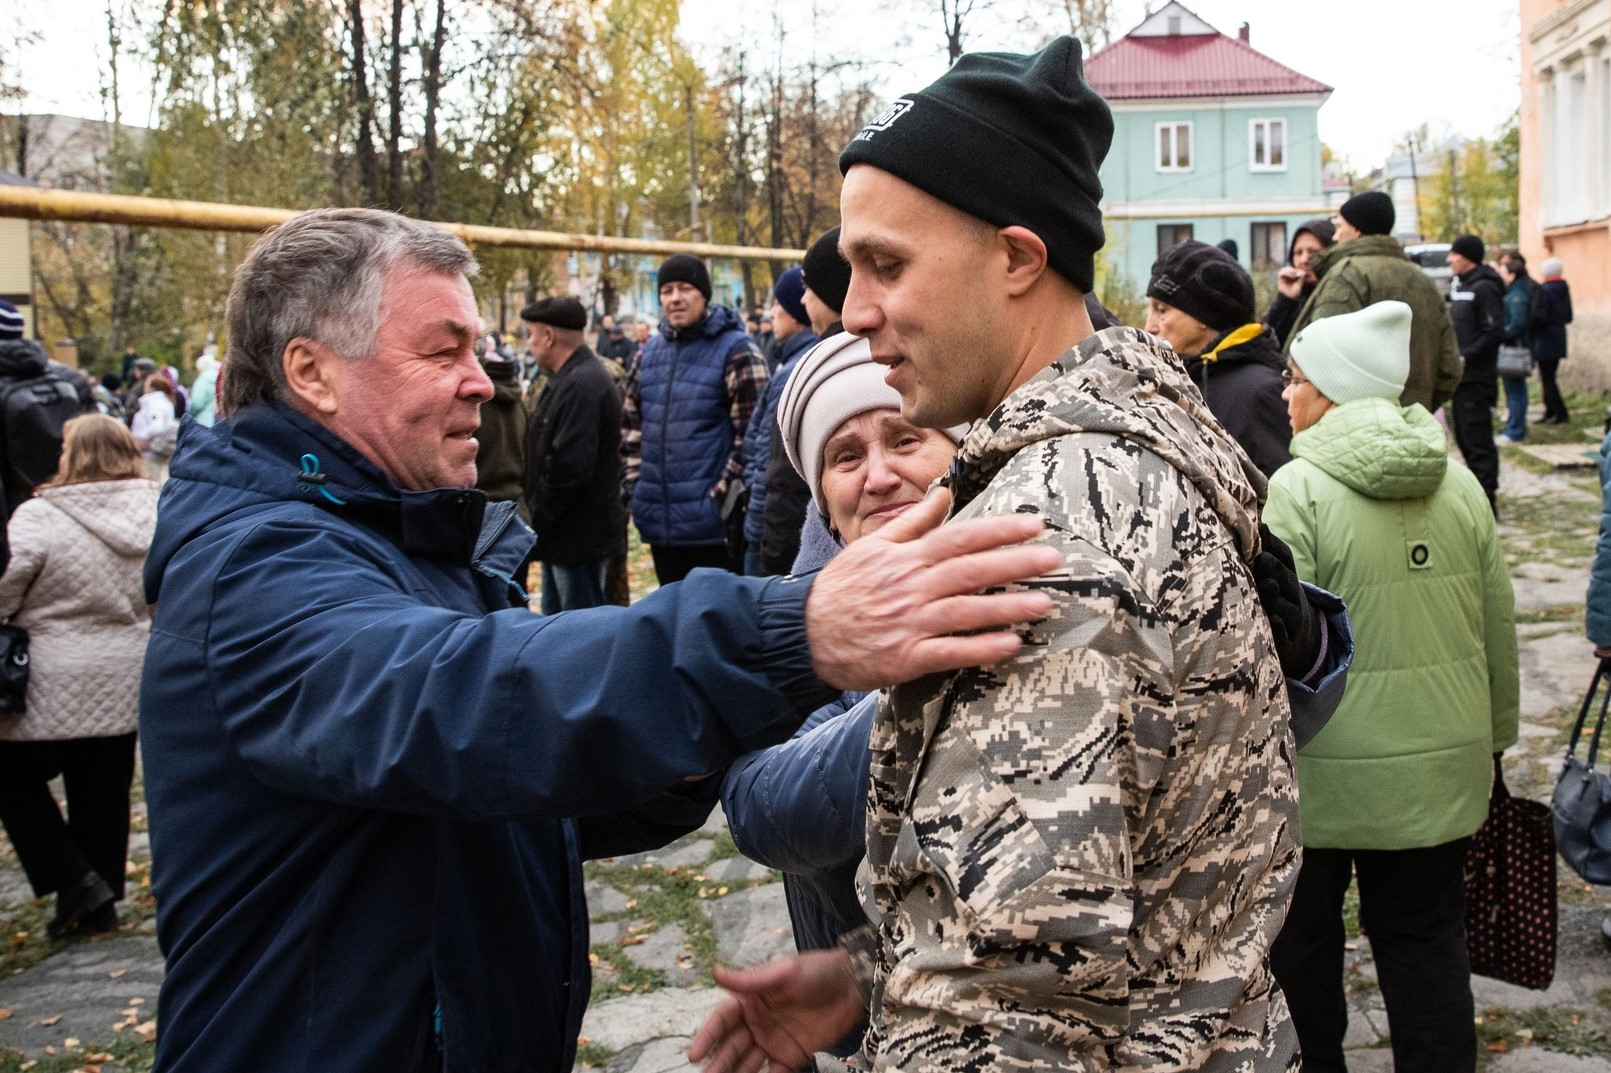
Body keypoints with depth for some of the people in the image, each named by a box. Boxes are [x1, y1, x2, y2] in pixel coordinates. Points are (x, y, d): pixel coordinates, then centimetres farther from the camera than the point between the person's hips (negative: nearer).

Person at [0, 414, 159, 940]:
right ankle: (101, 902, 24)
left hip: (56, 690, -5)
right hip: (127, 685, 5)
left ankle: (75, 883, 9)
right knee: (105, 792, 15)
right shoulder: (157, 514, 0)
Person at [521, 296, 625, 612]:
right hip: (564, 534, 11)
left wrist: (537, 516, -15)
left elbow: (570, 467, -27)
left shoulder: (581, 386, -20)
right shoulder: (568, 380, 15)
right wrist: (538, 516, 12)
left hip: (579, 536, -11)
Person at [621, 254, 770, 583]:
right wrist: (633, 482, 10)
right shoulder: (650, 353, 13)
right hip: (659, 524, 6)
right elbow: (631, 423, 21)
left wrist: (725, 495, -14)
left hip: (713, 525, -6)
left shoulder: (735, 351, -7)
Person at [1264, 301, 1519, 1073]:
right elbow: (1498, 627, 8)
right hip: (1440, 768, 5)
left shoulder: (1296, 491, -16)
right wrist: (1494, 736, 19)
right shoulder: (1458, 482, 2)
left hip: (1323, 773, -4)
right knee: (1428, 939, 15)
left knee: (1302, 934, 15)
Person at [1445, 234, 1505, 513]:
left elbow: (1494, 333, -18)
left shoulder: (1484, 288, -13)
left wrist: (1464, 358, -20)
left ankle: (1487, 498, -3)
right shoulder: (1459, 285, 15)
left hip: (1477, 378, -9)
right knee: (1464, 437, 14)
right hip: (1462, 377, 9)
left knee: (1477, 440, -7)